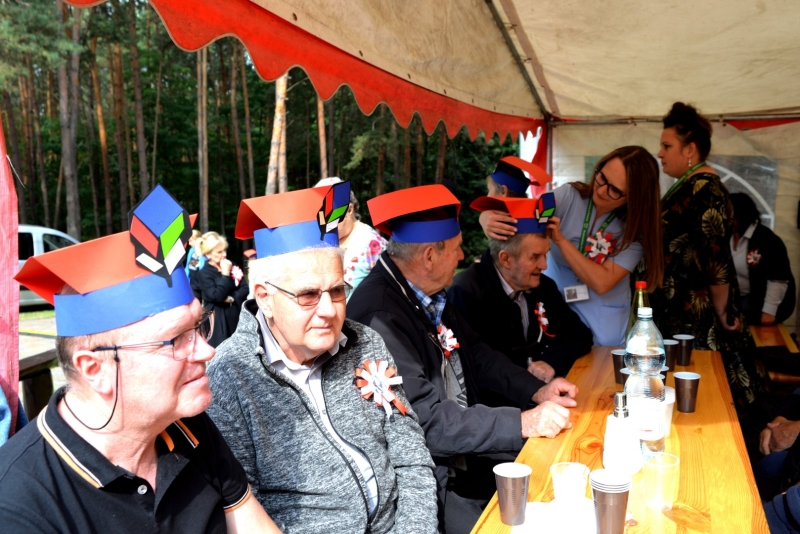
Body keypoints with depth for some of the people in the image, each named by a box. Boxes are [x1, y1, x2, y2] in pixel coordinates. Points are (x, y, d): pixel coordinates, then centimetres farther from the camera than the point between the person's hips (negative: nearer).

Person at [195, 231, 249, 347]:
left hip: (236, 314, 5)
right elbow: (217, 297, -21)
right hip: (218, 318, -5)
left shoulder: (232, 266, 6)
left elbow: (245, 288, 3)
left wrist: (232, 298, -14)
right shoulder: (204, 274, -10)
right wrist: (225, 274, -18)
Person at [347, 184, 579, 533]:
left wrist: (536, 391, 0)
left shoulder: (429, 295, 2)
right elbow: (425, 421, -27)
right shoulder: (380, 317, -26)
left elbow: (477, 354, 13)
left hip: (462, 452, 8)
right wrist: (522, 423, -24)